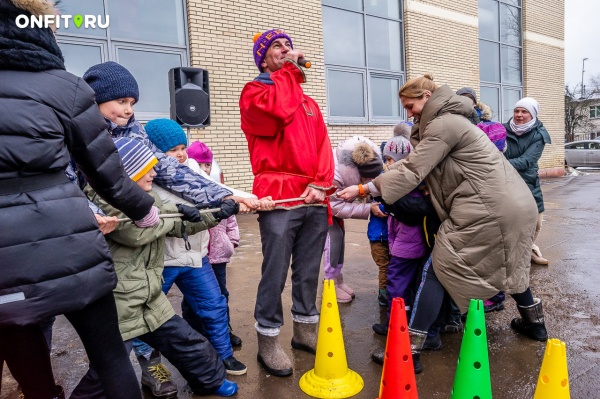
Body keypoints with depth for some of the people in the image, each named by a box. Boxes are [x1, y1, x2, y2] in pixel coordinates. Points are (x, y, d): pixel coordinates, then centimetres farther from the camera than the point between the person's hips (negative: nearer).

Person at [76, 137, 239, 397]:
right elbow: (136, 231, -26)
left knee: (187, 343, 17)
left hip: (150, 301, 7)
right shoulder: (102, 199, -14)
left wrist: (217, 214, 4)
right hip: (115, 307, -7)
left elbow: (178, 225, 14)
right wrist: (176, 211, -14)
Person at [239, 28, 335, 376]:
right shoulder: (254, 90, 5)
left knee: (309, 272, 12)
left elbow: (323, 144, 11)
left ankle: (306, 330, 27)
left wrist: (321, 183, -5)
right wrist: (290, 70, -3)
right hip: (279, 198, -5)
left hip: (314, 199, 6)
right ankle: (268, 341, 12)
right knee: (276, 273, -3)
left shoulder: (309, 101, 22)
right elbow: (279, 110, -18)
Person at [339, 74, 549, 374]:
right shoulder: (450, 121, 21)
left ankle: (410, 349, 0)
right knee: (508, 265, 29)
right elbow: (418, 163, 16)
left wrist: (363, 189, -15)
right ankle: (534, 323, 49)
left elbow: (412, 172, -16)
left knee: (439, 270, -5)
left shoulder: (443, 124, -11)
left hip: (486, 210, -10)